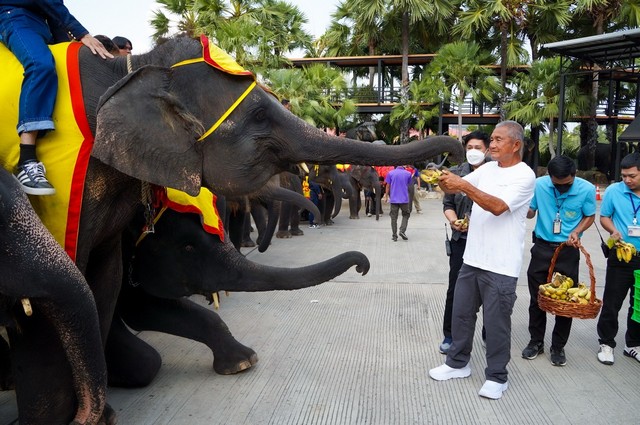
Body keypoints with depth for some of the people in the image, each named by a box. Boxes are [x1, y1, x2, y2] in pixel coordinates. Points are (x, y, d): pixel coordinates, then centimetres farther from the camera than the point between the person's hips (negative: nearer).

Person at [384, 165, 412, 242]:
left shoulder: (390, 173, 3)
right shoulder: (408, 173, 4)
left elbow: (388, 186, 3)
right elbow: (408, 185, 15)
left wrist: (386, 196, 12)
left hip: (393, 199, 0)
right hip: (404, 199, 0)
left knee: (394, 217, 6)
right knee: (406, 215, 15)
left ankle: (394, 236, 7)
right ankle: (402, 231, -2)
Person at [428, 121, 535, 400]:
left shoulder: (524, 175, -11)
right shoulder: (487, 169, 10)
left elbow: (498, 206, -24)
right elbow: (455, 188, 10)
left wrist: (464, 186, -30)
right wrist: (445, 182, -13)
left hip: (501, 265, -7)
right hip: (472, 258, 7)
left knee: (496, 321, 4)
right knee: (461, 312, 15)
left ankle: (496, 377, 21)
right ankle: (458, 363, 32)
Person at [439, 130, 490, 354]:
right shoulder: (456, 173, 2)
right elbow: (448, 204, 3)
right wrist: (453, 220, -15)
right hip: (461, 239, 1)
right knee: (455, 289, 5)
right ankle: (449, 335, 19)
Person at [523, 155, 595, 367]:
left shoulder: (587, 189, -11)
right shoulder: (539, 184, -11)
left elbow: (589, 216, 4)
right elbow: (530, 212, 1)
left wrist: (577, 231, -15)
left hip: (568, 251, -1)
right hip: (542, 247, 1)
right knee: (536, 298, 8)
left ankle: (558, 347, 20)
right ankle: (536, 341, 25)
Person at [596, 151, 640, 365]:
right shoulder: (614, 191, -7)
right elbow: (604, 217, 4)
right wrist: (613, 231, -15)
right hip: (620, 257, -2)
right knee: (611, 304, 3)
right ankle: (606, 343, 18)